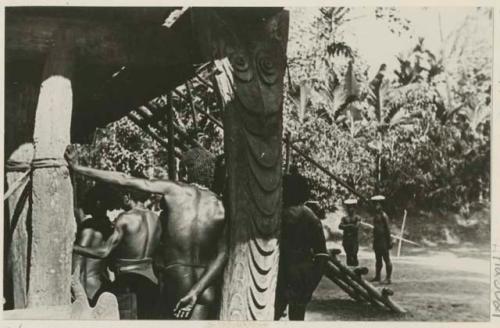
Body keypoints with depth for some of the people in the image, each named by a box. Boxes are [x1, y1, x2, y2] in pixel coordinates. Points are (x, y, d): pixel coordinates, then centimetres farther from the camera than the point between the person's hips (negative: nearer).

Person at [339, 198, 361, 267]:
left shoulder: (357, 218, 3)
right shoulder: (344, 218, 12)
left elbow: (357, 227, -11)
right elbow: (340, 226, -3)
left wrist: (346, 227, -8)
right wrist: (349, 226, -13)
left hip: (354, 239, -3)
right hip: (346, 239, 3)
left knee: (354, 256, -9)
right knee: (348, 256, 5)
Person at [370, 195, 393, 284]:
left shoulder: (383, 215, -12)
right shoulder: (375, 215, 13)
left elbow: (387, 229, -13)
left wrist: (389, 241, -15)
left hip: (383, 240, -9)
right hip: (377, 240, 9)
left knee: (386, 259, -5)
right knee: (378, 259, 15)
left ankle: (388, 278, -4)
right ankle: (377, 276, 23)